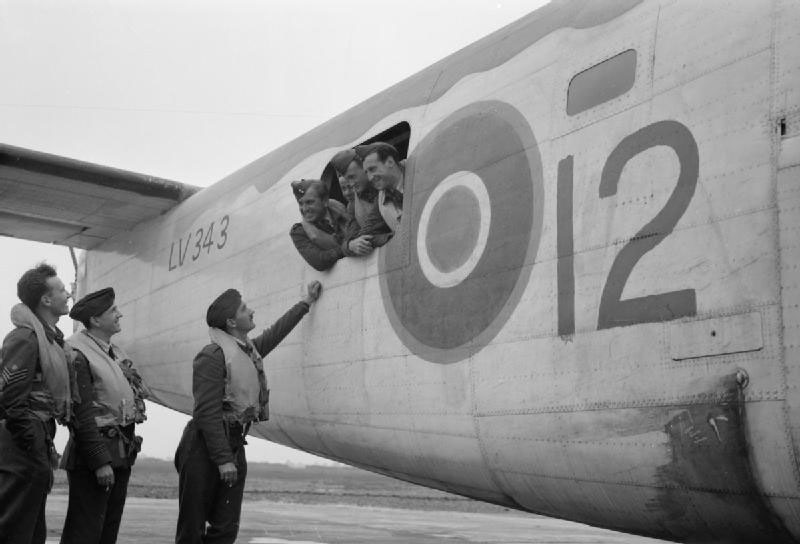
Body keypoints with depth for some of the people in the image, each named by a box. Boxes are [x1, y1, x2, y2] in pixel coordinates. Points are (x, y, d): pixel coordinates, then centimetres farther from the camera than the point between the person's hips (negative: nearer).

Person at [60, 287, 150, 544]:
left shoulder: (115, 352, 13)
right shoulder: (77, 354, -14)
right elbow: (82, 414, -18)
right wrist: (100, 462, -20)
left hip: (122, 453, 9)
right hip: (95, 453, -9)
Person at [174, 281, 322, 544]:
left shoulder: (250, 350, 11)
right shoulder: (213, 355, -15)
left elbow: (275, 333, 30)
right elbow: (207, 412, -20)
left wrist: (305, 302, 38)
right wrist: (223, 460, -22)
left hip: (234, 446, 8)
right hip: (204, 449, -8)